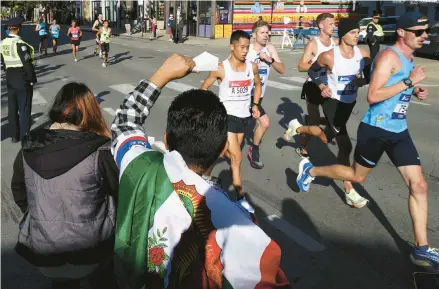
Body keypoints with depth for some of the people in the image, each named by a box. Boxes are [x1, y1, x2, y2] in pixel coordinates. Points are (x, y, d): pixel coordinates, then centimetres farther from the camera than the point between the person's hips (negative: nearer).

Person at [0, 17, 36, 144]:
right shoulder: (20, 44, -19)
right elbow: (27, 63, -20)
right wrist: (32, 79, -10)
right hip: (23, 79, -7)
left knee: (12, 108, 13)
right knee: (24, 109, 1)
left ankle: (15, 135, 23)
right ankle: (24, 137, 7)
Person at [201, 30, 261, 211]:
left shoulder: (252, 67, -2)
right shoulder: (221, 69, -14)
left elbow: (257, 85, 17)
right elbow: (204, 88, -2)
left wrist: (255, 104, 6)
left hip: (244, 116, 5)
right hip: (227, 115, -5)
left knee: (233, 153, 19)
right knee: (237, 157, -10)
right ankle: (241, 197, -2)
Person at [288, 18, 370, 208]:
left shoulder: (363, 54, -7)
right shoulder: (329, 56, -18)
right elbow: (312, 71, -1)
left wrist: (362, 81, -18)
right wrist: (321, 85, -18)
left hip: (350, 102, 6)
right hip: (333, 102, -6)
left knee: (327, 137, 18)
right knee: (345, 145, -12)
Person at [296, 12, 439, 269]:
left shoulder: (409, 59, 11)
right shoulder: (389, 56, -17)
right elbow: (373, 96, -27)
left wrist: (415, 92, 7)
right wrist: (409, 81, -24)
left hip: (399, 131, 8)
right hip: (375, 130, -8)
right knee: (357, 175, 11)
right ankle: (310, 170, 36)